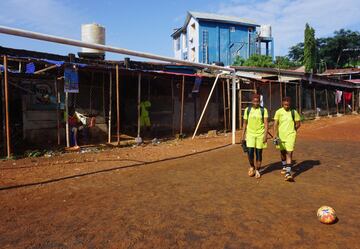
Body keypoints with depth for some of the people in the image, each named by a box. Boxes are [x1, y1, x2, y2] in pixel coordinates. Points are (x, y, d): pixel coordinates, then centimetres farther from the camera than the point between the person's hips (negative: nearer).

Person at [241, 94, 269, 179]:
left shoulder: (263, 110, -1)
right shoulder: (247, 110, 4)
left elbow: (266, 123, -5)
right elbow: (245, 123, 8)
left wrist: (265, 135, -16)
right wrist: (243, 136, 7)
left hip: (260, 134, -1)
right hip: (250, 134, 1)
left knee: (259, 153, 5)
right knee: (250, 152, -9)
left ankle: (257, 170, 22)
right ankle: (252, 167, 19)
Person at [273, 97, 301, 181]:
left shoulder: (294, 112, -2)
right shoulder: (278, 112, -3)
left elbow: (298, 124, 10)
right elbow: (275, 124, -6)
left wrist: (292, 131, 9)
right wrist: (275, 136, -13)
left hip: (290, 135, -2)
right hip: (280, 135, 2)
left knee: (289, 153, -12)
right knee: (282, 152, 18)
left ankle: (288, 173, -13)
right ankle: (284, 167, 42)